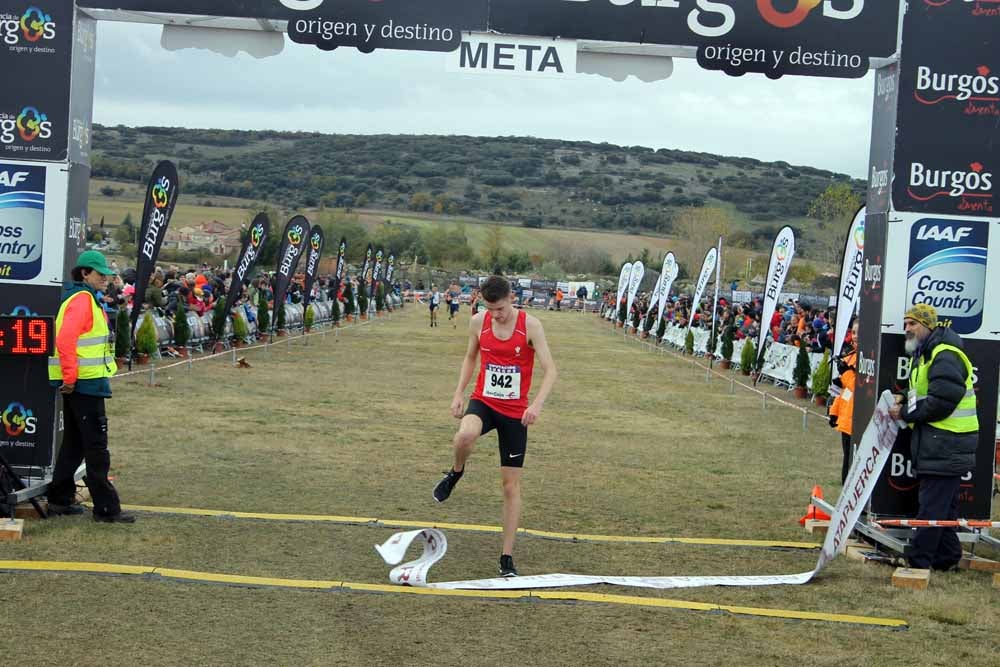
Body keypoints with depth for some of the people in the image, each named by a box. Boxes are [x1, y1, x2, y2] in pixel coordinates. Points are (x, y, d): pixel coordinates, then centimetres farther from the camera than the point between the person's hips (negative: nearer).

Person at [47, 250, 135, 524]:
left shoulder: (88, 298, 18)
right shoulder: (82, 299, -14)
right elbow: (65, 339, -25)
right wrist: (70, 377, -22)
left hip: (78, 383, 10)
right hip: (85, 382, -10)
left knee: (75, 442, 16)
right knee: (96, 447, -7)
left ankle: (60, 500, 22)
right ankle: (106, 508, -4)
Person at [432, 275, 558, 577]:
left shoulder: (530, 325, -13)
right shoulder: (478, 322, -3)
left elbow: (550, 369, -16)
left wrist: (537, 404, -32)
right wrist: (459, 393, 4)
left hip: (515, 412, -1)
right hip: (483, 401, 1)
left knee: (511, 485, 3)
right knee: (465, 435, -36)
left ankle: (507, 557, 13)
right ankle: (456, 472, 0)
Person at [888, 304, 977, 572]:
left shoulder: (945, 356, -16)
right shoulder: (926, 354, 19)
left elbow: (942, 402, -23)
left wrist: (906, 412, -14)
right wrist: (905, 400, 7)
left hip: (945, 445, -11)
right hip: (940, 443, 11)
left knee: (932, 505, -7)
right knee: (944, 505, 16)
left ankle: (917, 561, -5)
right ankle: (946, 557, 24)